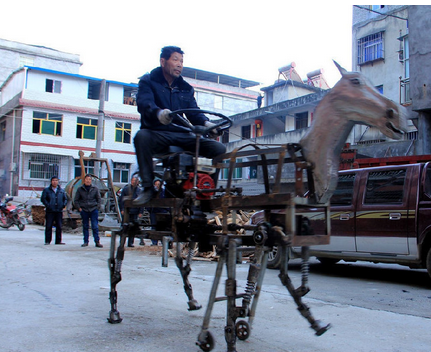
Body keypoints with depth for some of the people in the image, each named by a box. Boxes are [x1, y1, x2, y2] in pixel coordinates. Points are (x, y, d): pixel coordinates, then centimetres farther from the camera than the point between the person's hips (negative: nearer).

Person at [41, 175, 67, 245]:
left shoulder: (62, 190, 14)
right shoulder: (46, 190, 5)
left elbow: (65, 199, 17)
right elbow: (43, 199, -1)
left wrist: (64, 205, -2)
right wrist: (48, 205, -14)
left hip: (59, 211, 3)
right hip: (50, 211, -3)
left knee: (59, 227, 4)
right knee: (48, 226, -1)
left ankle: (58, 241, 11)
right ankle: (47, 241, 6)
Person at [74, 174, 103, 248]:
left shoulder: (95, 189, 6)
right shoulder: (80, 189, 6)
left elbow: (99, 199, 11)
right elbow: (76, 200, 11)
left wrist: (97, 207, -1)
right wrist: (79, 208, -1)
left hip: (94, 210, -1)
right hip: (84, 210, 1)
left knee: (95, 226, -5)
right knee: (85, 226, 7)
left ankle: (97, 242, -3)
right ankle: (85, 242, 14)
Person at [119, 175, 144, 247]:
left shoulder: (139, 191, 7)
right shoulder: (125, 189, 1)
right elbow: (121, 200, 1)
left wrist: (141, 212, 1)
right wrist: (122, 209, -8)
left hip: (134, 212, 2)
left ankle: (130, 242, 12)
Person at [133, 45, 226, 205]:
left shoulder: (186, 88, 22)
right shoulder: (148, 81, 7)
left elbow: (194, 111, 9)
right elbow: (144, 103, -14)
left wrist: (205, 123, -16)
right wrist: (158, 113, -38)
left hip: (182, 136, 4)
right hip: (157, 134, -4)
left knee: (219, 148, -16)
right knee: (141, 136, -40)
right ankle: (148, 188, -28)